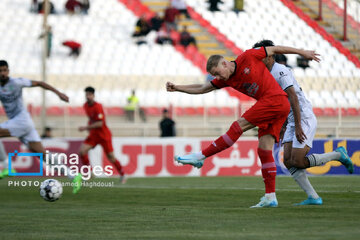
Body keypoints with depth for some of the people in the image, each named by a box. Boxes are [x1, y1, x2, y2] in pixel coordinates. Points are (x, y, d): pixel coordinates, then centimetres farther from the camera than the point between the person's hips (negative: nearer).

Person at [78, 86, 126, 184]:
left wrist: (86, 127, -28)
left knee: (111, 157, 2)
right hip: (93, 135, 6)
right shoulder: (86, 106, 3)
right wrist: (90, 127, 7)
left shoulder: (98, 107, -20)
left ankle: (122, 175, 22)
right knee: (82, 151, -16)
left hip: (104, 135, -6)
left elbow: (100, 124, -25)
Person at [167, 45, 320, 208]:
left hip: (275, 98, -9)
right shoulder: (227, 80, 14)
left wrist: (303, 52, 12)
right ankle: (270, 197, -1)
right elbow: (202, 89, 18)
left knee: (238, 126, -11)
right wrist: (177, 88, 8)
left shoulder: (247, 57, -4)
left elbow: (274, 49, 6)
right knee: (264, 150, 1)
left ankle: (201, 156, -9)